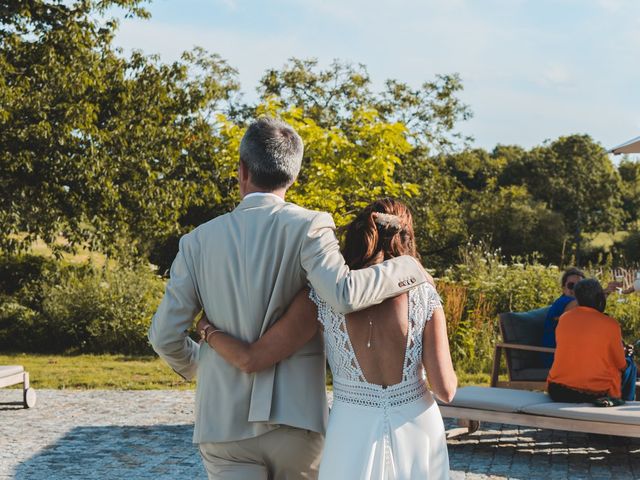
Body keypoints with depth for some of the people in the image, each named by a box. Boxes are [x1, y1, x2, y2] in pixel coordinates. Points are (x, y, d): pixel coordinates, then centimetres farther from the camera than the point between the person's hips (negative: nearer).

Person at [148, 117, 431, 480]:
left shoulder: (198, 241, 3)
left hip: (224, 423, 1)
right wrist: (408, 269, -9)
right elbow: (344, 295, -25)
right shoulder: (308, 226, -7)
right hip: (294, 420, -1)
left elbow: (166, 336, 3)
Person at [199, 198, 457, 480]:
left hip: (354, 435, -1)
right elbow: (446, 389, -9)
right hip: (419, 431, 1)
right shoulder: (423, 295, -7)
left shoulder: (321, 297, -7)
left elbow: (250, 360, -8)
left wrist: (207, 328, 12)